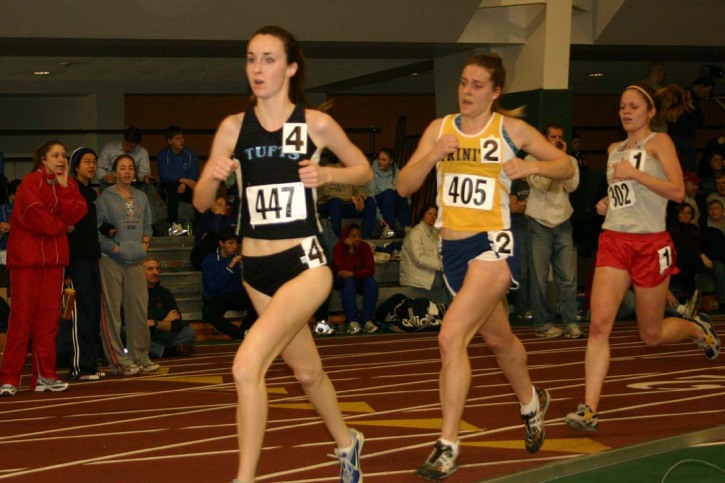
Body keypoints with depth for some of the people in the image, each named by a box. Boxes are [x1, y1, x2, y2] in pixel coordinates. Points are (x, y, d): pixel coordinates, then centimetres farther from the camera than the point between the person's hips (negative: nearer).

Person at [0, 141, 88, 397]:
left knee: (48, 316, 3)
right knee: (22, 315, -7)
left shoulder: (69, 184, 12)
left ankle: (45, 376, 7)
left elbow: (76, 214, -3)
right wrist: (62, 226, -3)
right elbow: (36, 216, -17)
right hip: (26, 255, -6)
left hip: (54, 256, 6)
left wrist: (64, 188, -9)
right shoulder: (31, 182, -8)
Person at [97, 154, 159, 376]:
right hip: (112, 261, -5)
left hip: (136, 260, 5)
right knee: (112, 311, -2)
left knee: (139, 309, 6)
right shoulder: (105, 197, -2)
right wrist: (113, 247, -14)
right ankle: (119, 360, 2)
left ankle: (140, 356, 15)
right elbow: (96, 229, -6)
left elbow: (147, 225, 23)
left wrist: (145, 242, 5)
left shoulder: (141, 197, 15)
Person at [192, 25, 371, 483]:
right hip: (257, 268, 4)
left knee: (247, 365, -22)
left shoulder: (317, 124, -6)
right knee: (307, 371, 21)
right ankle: (347, 442, 48)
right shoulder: (233, 127, 1)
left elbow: (365, 171, 9)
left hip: (305, 262, -4)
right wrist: (214, 177, -18)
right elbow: (201, 202, 4)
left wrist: (327, 174, -11)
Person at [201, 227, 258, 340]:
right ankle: (244, 335, -31)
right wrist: (230, 267, -25)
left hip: (237, 297, 2)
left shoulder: (240, 257, 0)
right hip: (215, 299, -2)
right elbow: (213, 287, -20)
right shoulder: (209, 261, -8)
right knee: (208, 313, -36)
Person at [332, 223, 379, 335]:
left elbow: (370, 270, -18)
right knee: (348, 281, -36)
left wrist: (353, 274, -32)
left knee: (371, 283, -28)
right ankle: (352, 321, -40)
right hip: (341, 280, -3)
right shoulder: (338, 248, -17)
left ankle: (366, 320, -30)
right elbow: (344, 270, -27)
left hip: (359, 279, 3)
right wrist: (350, 250, -32)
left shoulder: (365, 247, -9)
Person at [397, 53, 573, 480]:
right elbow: (405, 186, 1)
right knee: (498, 337, 23)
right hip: (453, 247, 5)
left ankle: (448, 447, -14)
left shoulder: (510, 128, -3)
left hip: (493, 244, -5)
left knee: (451, 336, -21)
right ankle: (532, 402, 51)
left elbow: (565, 165, 4)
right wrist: (433, 156, -16)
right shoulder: (439, 128, 6)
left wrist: (531, 167, -16)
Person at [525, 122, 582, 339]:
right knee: (540, 278, 0)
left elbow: (571, 186, -6)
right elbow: (540, 184, -13)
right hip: (540, 224, -2)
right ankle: (543, 323, 8)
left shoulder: (570, 161, 11)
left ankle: (571, 323, 0)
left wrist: (563, 157, -7)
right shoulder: (532, 159, 2)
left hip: (563, 223, 2)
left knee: (568, 278, -3)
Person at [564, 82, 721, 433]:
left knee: (651, 335, 8)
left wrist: (634, 173, -20)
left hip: (650, 243, -4)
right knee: (599, 325, -13)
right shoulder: (614, 150, 15)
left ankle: (697, 328, 41)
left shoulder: (659, 142, -3)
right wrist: (606, 203, 11)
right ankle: (589, 410, -16)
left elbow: (677, 192, -14)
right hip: (614, 241, 4)